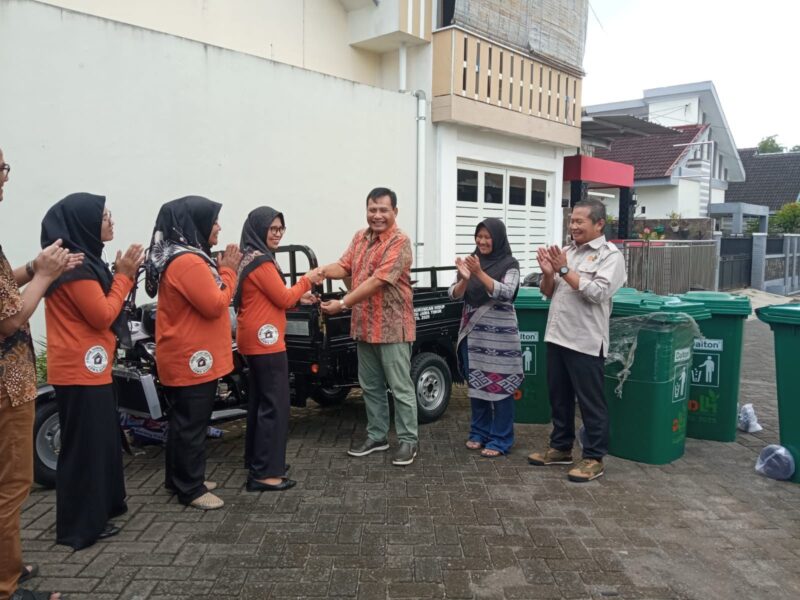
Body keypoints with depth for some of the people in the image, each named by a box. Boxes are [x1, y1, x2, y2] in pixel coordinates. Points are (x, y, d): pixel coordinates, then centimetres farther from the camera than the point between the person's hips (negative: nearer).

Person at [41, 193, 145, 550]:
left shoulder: (82, 260, 13)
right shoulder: (75, 267, -19)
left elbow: (102, 306, 14)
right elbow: (102, 315, -20)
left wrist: (124, 274, 2)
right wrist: (123, 275, -12)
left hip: (89, 367, 11)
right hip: (80, 371, -11)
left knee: (101, 439, 19)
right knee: (84, 445, -1)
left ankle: (101, 506, 33)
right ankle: (80, 526, 11)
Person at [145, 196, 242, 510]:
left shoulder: (178, 257, 13)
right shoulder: (188, 262, -22)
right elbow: (215, 305, -21)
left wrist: (220, 270, 4)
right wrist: (228, 271, -12)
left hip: (184, 355, 11)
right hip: (192, 357, -11)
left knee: (184, 420, 20)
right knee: (192, 423, -1)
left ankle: (179, 478, 32)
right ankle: (190, 489, 11)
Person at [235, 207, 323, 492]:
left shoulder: (249, 258, 14)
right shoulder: (261, 261, -17)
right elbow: (283, 299, -14)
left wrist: (299, 297, 8)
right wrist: (306, 280, -1)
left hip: (254, 340, 11)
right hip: (265, 340, -11)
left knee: (259, 401, 18)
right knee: (275, 405, -7)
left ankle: (257, 461, 29)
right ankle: (265, 473, -3)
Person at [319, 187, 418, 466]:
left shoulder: (400, 242, -15)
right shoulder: (360, 238, 11)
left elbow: (377, 281, -22)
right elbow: (344, 266, 5)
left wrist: (342, 304, -22)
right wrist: (320, 271, -17)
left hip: (392, 326, -8)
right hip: (364, 326, 8)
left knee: (400, 387, 1)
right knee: (370, 386, 16)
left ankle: (408, 440, 14)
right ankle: (377, 436, 29)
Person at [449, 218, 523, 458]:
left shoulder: (510, 264, -4)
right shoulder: (471, 261, 7)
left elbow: (506, 293, -18)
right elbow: (454, 295, 2)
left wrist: (480, 273, -26)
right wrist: (464, 278, -19)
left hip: (499, 334, -4)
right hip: (472, 332, 5)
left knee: (500, 386, -2)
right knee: (475, 384, 11)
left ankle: (500, 440, 6)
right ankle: (479, 433, 25)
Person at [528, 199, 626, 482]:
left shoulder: (610, 255, -7)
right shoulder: (566, 251, 13)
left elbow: (597, 293, -20)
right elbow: (548, 293, 14)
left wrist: (564, 270, -19)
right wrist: (548, 273, -6)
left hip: (585, 341, -7)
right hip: (556, 336, 7)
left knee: (590, 402, 2)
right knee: (559, 397, 16)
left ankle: (594, 458, 13)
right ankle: (560, 448, 30)